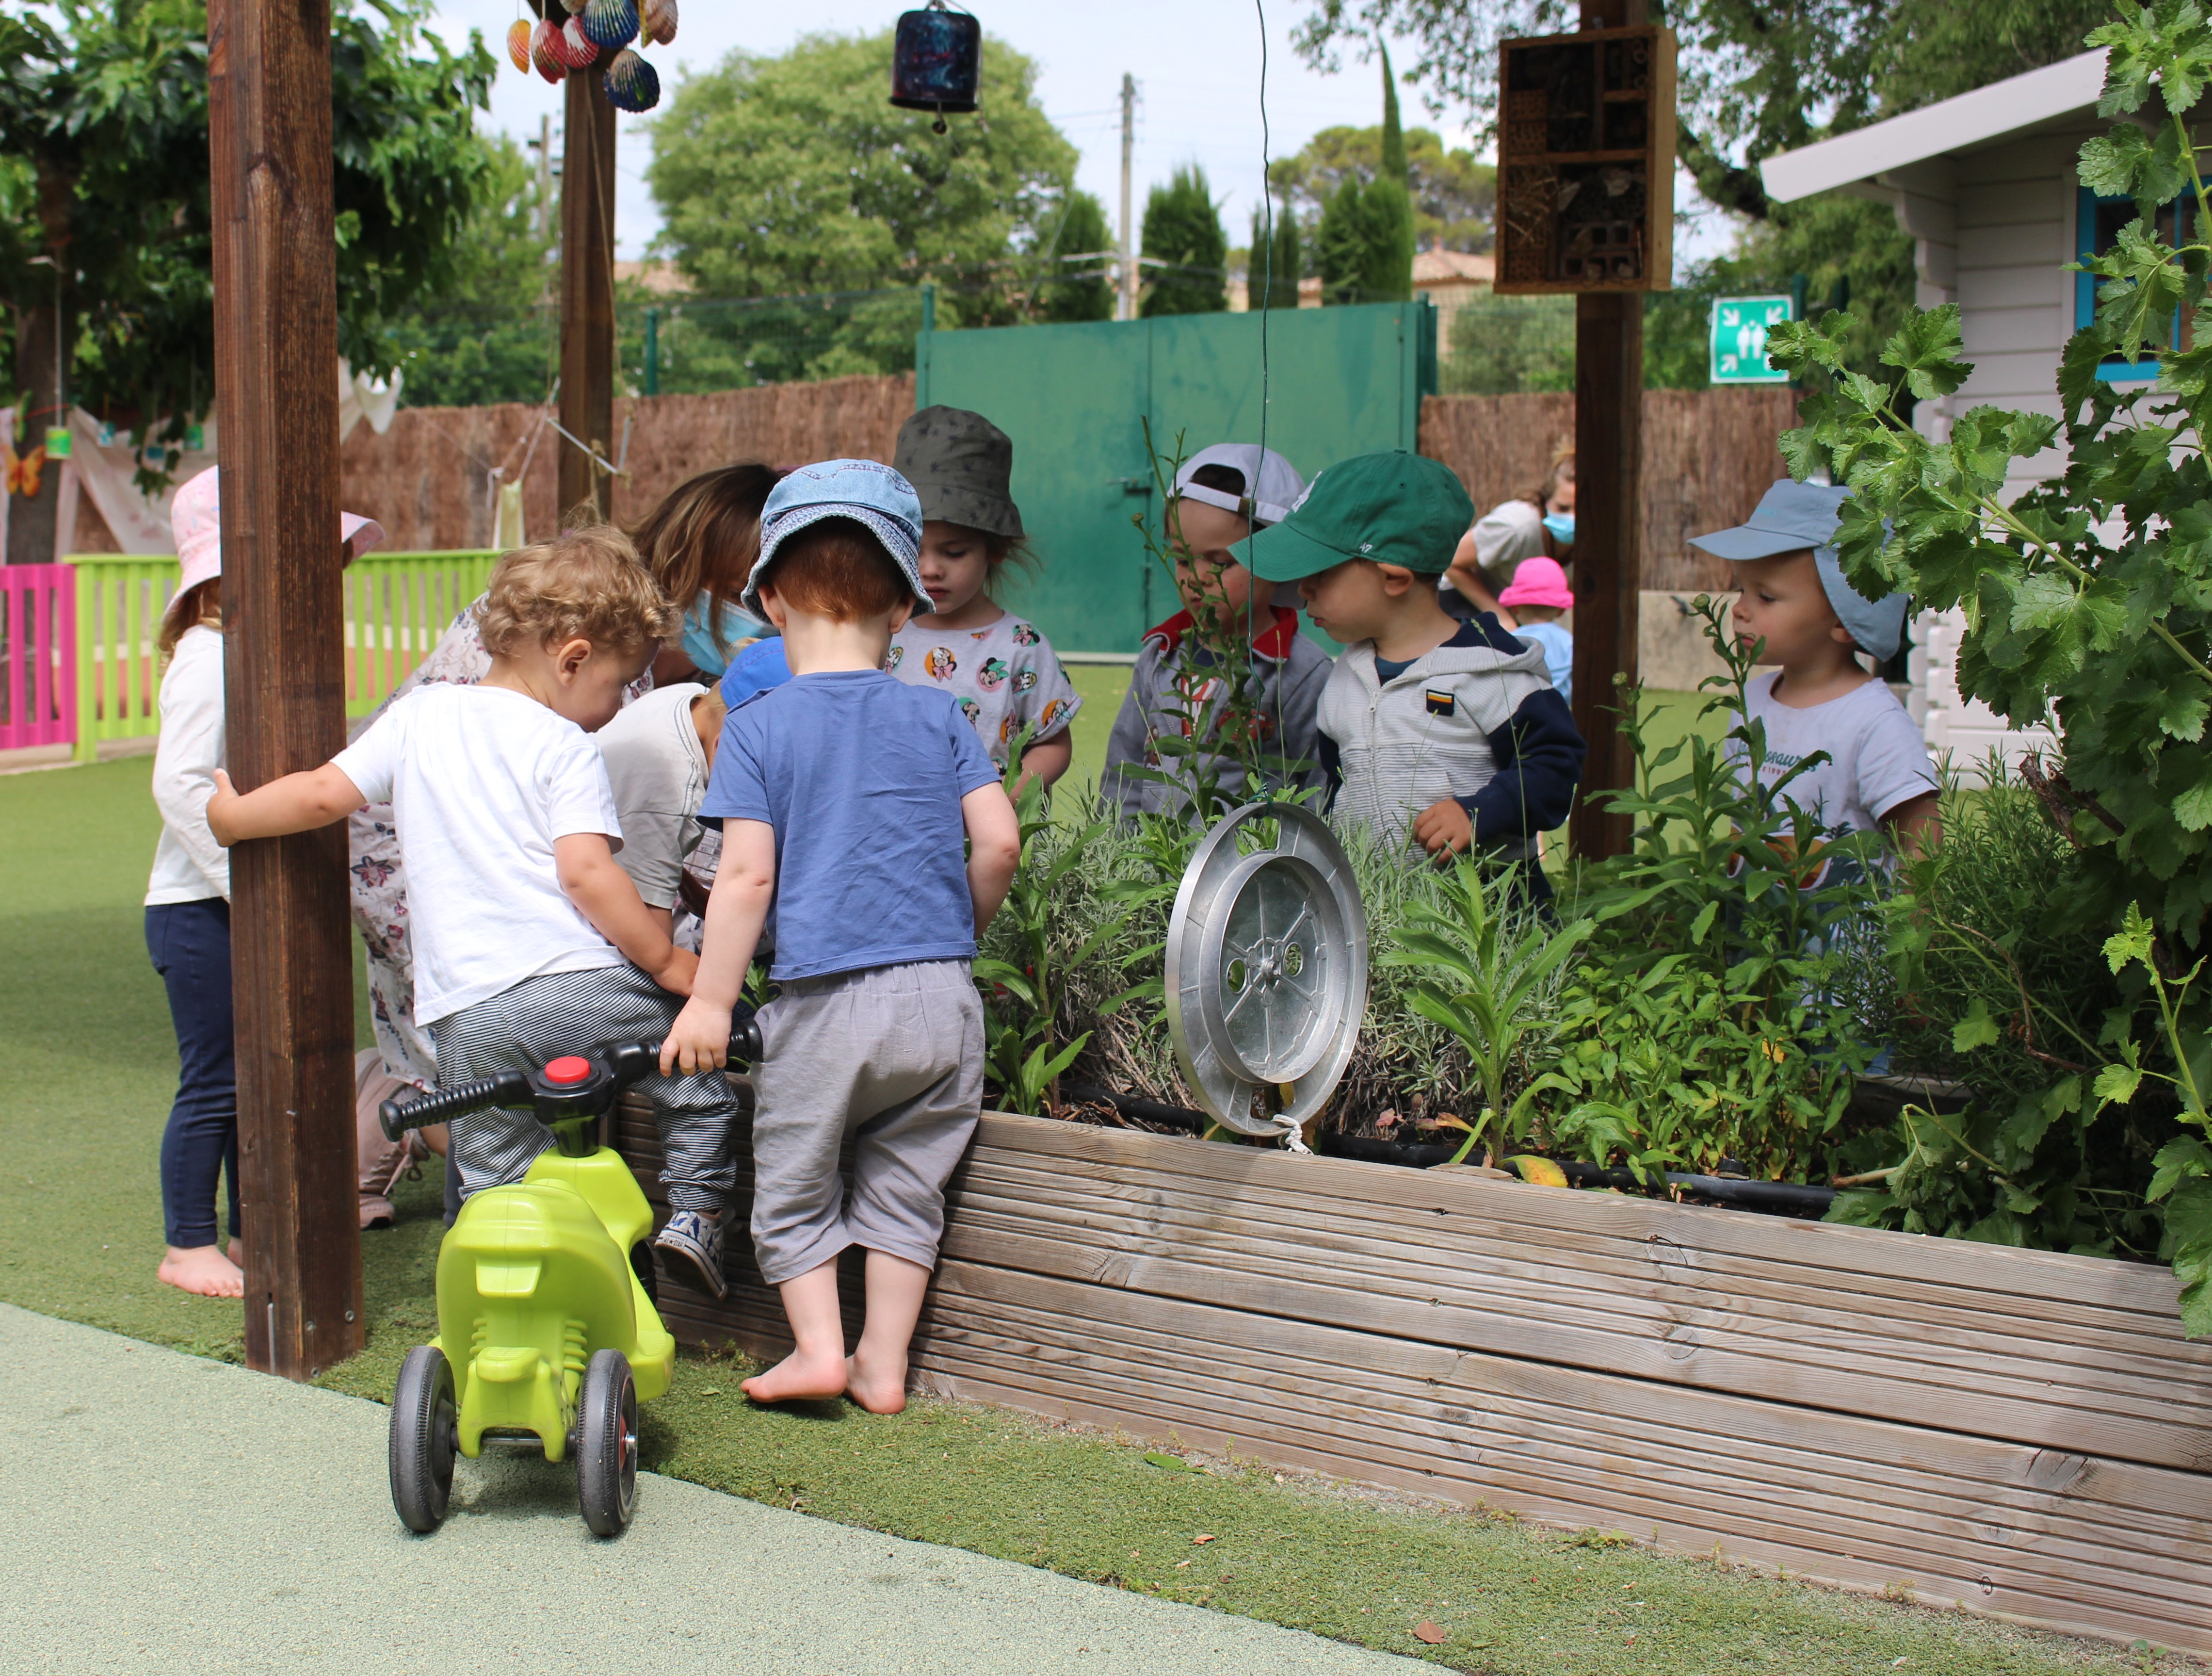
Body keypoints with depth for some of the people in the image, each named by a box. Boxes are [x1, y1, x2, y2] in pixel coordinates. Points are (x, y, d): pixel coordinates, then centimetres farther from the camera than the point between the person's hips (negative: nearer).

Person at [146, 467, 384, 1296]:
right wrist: (251, 881, -25)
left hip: (252, 907, 9)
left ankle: (253, 1231, 26)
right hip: (199, 909, -9)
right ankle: (189, 1246, 12)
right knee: (214, 1085, -1)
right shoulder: (209, 660, -17)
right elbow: (180, 785, -25)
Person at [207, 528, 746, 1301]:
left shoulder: (419, 715, 13)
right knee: (702, 1084, 17)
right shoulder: (565, 747, -1)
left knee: (494, 1186, 12)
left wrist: (230, 816, 28)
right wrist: (670, 963, -6)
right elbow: (585, 871, -12)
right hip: (582, 988, -4)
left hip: (467, 1014, 4)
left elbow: (324, 793, 11)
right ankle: (695, 1211, 7)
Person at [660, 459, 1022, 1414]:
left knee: (792, 1187, 16)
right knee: (905, 1184, 17)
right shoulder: (936, 717, 4)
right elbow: (998, 841, -1)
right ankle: (883, 1363, 21)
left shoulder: (757, 726, -4)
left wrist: (709, 1000, -5)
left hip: (825, 999, -3)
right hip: (941, 995, 3)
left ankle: (818, 1346, 12)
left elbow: (747, 875, -10)